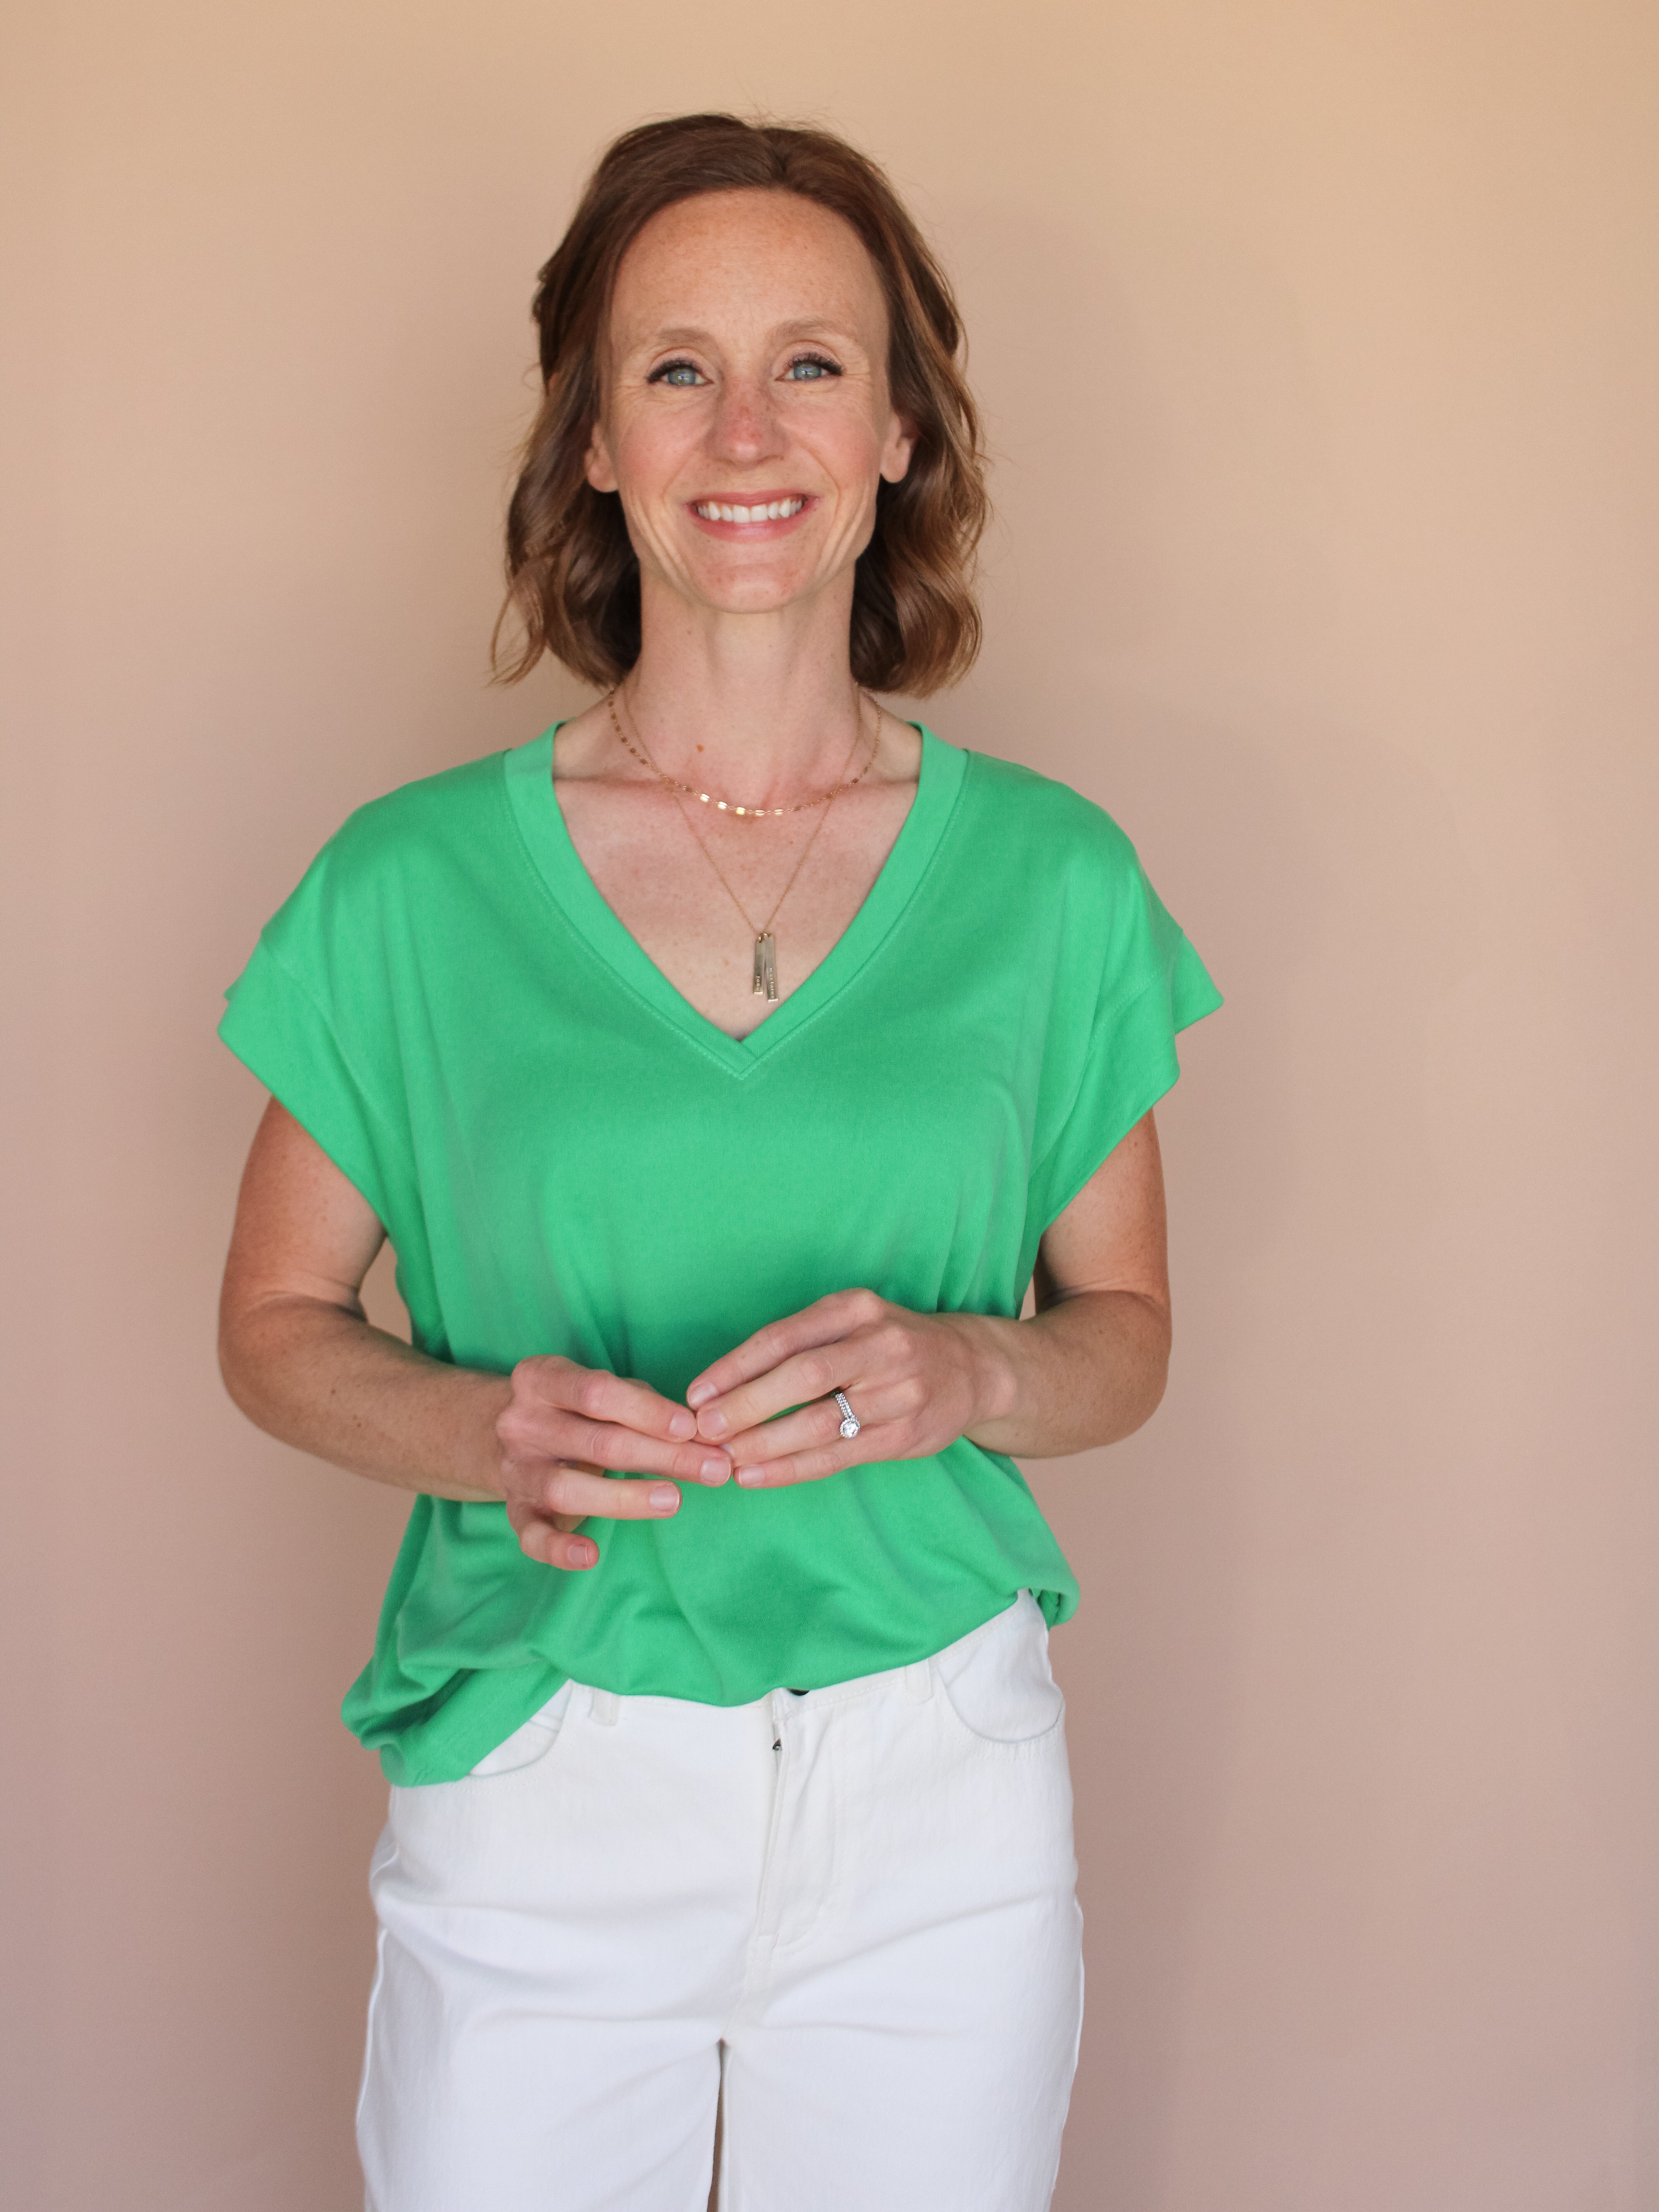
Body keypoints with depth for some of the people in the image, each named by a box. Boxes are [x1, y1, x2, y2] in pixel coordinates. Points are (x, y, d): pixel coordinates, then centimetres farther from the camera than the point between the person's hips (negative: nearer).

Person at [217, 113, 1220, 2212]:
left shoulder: (1048, 879, -1)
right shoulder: (417, 881, -4)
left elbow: (1127, 1329, 7)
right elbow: (278, 1325, 4)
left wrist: (967, 1374, -15)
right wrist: (483, 1430, -16)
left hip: (943, 1802, 1)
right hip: (536, 1793, 0)